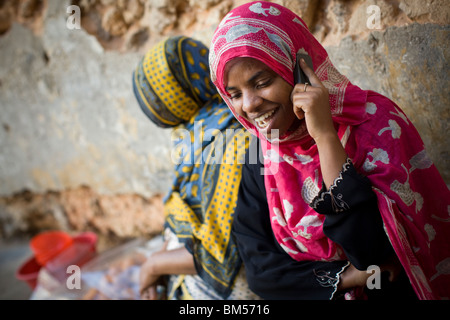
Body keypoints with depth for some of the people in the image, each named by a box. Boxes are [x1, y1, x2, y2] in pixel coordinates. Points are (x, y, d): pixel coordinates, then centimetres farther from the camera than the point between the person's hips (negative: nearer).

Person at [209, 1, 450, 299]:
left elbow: (374, 252, -21)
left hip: (392, 293, -2)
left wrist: (325, 135, -23)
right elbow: (259, 267, -3)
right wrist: (347, 278, -15)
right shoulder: (259, 161, -3)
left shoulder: (375, 122, -13)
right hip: (311, 294, 3)